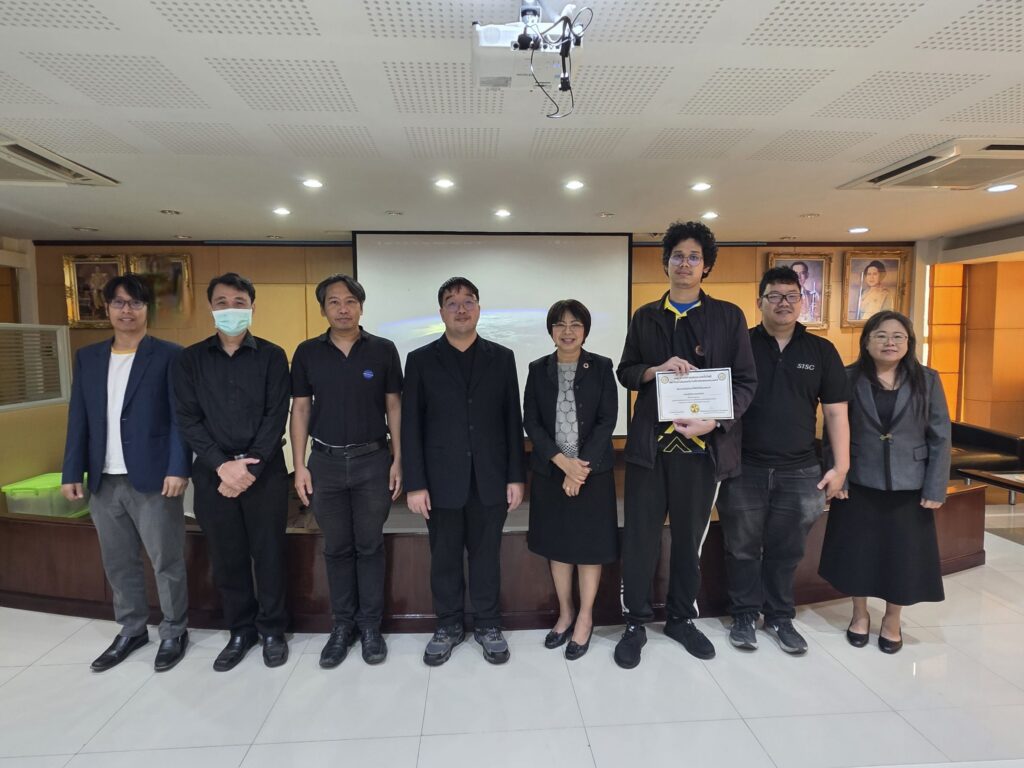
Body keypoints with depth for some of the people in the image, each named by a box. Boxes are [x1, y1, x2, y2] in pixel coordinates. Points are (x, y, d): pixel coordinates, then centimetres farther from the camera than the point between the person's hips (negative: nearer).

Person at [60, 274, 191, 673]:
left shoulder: (169, 355, -3)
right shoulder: (88, 357, 12)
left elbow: (181, 417, -8)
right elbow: (78, 418, 11)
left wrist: (178, 469, -15)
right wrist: (72, 471, 5)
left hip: (153, 479, -5)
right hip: (104, 482, 5)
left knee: (166, 562, 4)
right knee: (118, 564, 15)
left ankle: (174, 633, 21)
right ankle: (131, 631, 32)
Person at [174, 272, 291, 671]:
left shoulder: (271, 355, 1)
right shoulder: (191, 359, 6)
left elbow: (277, 416, -5)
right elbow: (188, 418, 0)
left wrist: (251, 467, -14)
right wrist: (222, 464, -12)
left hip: (264, 470, -2)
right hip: (214, 472, 2)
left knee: (268, 554, 6)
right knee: (226, 558, 11)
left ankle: (272, 630, 24)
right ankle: (241, 631, 29)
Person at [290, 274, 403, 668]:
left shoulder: (383, 350, -1)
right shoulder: (307, 352, 3)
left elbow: (394, 406, 1)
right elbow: (300, 409, 4)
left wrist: (398, 460, -3)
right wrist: (299, 466, -1)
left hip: (373, 460, -1)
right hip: (326, 462, 2)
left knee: (369, 545, 8)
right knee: (337, 547, 11)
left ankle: (370, 625, 23)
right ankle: (342, 625, 27)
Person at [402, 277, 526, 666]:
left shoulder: (502, 357, 5)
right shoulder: (421, 360, 1)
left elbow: (513, 420, 4)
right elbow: (411, 426, -1)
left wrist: (516, 476, 0)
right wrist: (415, 483, -6)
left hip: (490, 478, 1)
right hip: (442, 479, 0)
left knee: (487, 555, 11)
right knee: (444, 557, 11)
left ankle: (488, 625, 29)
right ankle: (448, 626, 30)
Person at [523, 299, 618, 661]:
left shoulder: (601, 367, -2)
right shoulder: (538, 369, 3)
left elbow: (607, 421, -6)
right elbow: (531, 421, -2)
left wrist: (582, 467, -14)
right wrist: (562, 461, -14)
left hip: (593, 469, -2)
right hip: (549, 471, 2)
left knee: (590, 543, 7)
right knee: (557, 544, 12)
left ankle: (585, 618, 25)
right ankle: (565, 614, 30)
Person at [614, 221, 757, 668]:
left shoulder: (728, 317, 5)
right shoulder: (645, 317, 10)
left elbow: (746, 381, 1)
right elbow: (625, 372, 9)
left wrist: (716, 422, -15)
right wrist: (656, 369, -12)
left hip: (703, 445, 0)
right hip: (650, 443, 1)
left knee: (690, 538, 13)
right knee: (640, 536, 4)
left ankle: (682, 619, 32)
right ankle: (636, 623, 21)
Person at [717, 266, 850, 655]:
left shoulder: (821, 351, 4)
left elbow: (836, 413, 5)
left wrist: (840, 467, 1)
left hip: (800, 472, 2)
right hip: (744, 469, -1)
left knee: (786, 551, 14)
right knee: (743, 549, 10)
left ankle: (780, 617, 32)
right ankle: (745, 615, 27)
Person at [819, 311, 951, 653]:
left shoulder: (927, 380, 0)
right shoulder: (849, 378, -3)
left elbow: (940, 438, 0)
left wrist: (935, 488, -4)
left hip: (908, 487, 1)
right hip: (859, 484, 0)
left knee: (903, 554, 8)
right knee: (857, 550, 7)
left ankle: (892, 620, 30)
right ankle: (860, 614, 28)